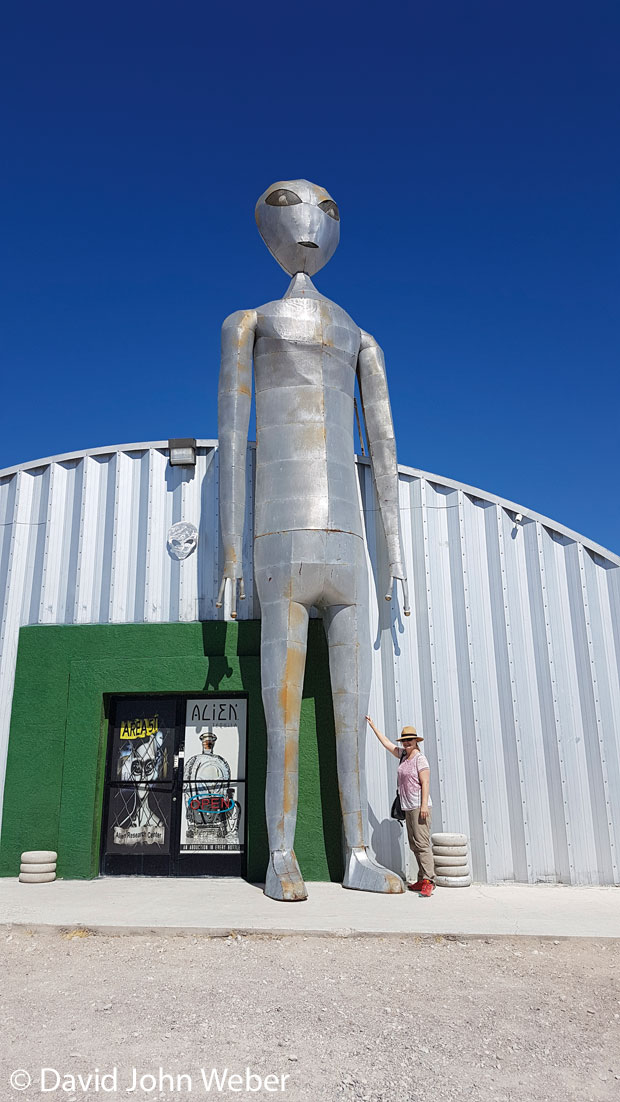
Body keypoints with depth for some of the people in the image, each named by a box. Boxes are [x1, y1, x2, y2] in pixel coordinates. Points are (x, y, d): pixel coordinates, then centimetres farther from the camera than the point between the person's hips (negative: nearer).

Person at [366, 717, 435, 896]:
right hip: (409, 808, 8)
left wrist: (424, 805, -20)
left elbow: (425, 783, -13)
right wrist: (373, 726, 28)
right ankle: (422, 881, 12)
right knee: (414, 845, 8)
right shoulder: (403, 755, 13)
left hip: (419, 806, -8)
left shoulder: (420, 759, -8)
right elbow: (386, 743, 24)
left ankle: (428, 881, -14)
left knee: (422, 844, -13)